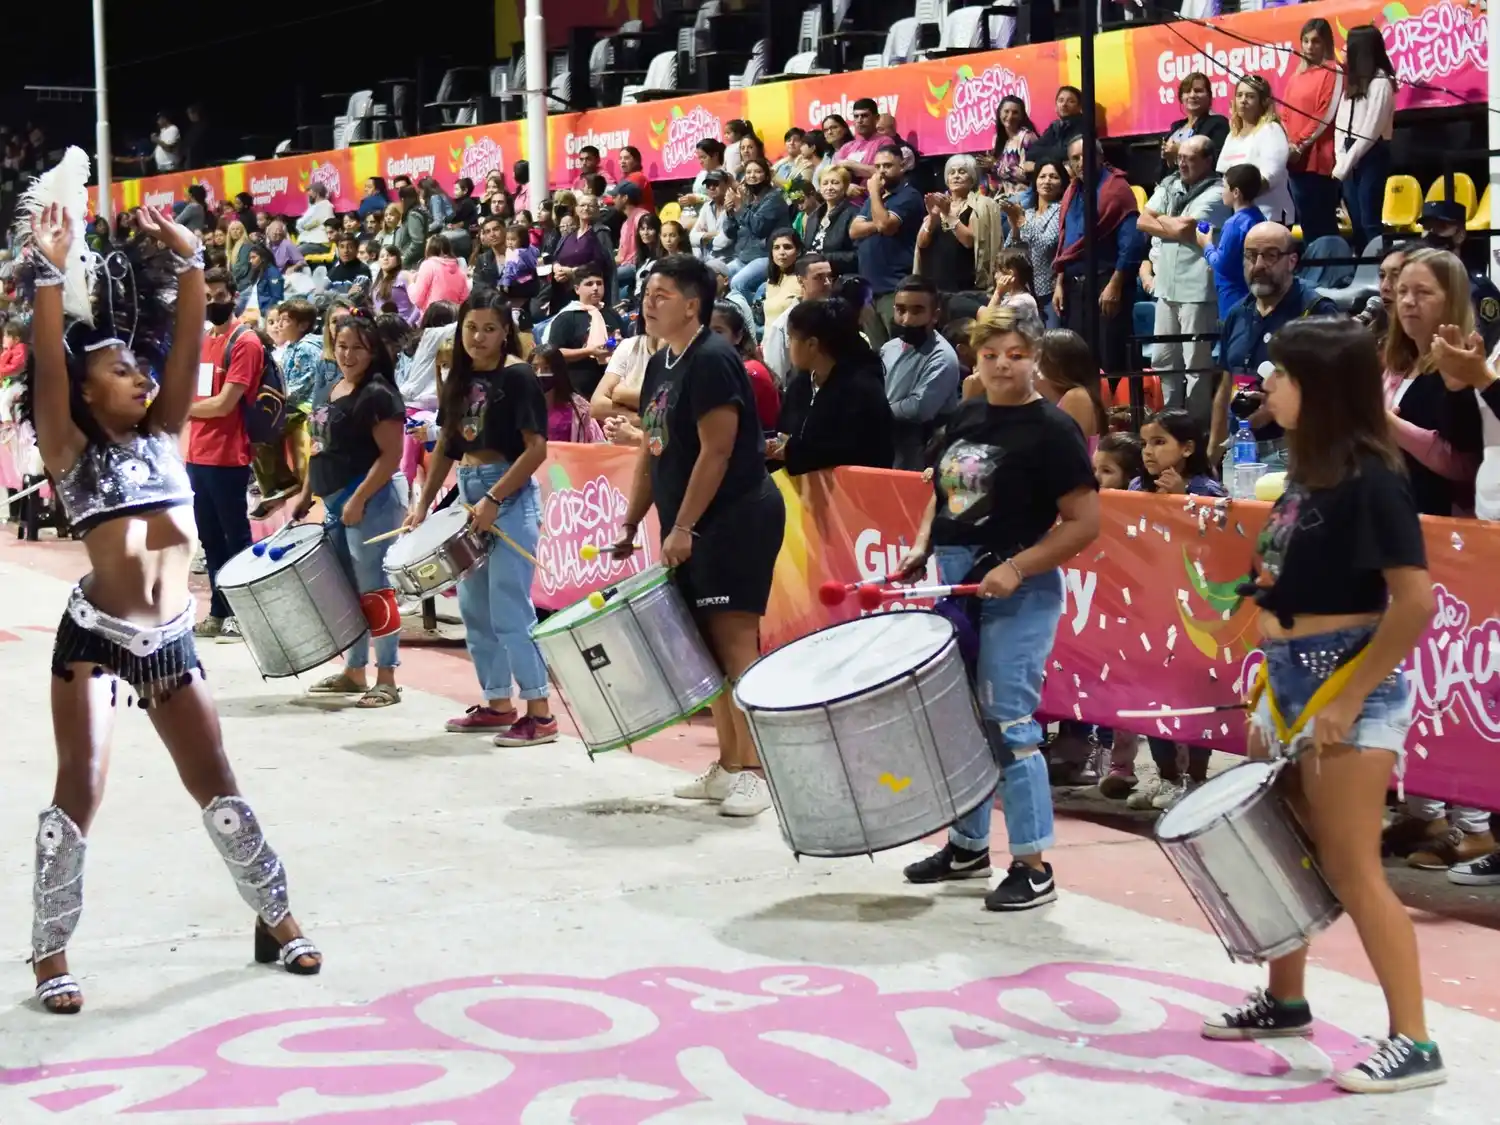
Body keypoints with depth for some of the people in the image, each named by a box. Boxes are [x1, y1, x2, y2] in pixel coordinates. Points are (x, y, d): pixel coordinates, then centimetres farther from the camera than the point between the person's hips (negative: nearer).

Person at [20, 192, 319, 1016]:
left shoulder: (163, 433, 11)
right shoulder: (69, 448, 0)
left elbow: (187, 344, 2)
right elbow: (47, 364, -15)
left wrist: (188, 261, -8)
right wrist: (51, 275, -24)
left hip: (172, 639, 4)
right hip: (95, 634, -4)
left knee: (218, 788, 11)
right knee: (78, 794, -5)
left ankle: (275, 919, 24)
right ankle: (51, 954, 7)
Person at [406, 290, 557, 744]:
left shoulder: (518, 376, -10)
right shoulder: (459, 378, 11)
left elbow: (537, 449, -16)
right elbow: (446, 446, 17)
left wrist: (493, 499, -21)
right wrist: (423, 501, 10)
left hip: (510, 495, -8)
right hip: (468, 490, 8)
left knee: (509, 609, -10)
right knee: (475, 608, 11)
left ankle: (540, 714, -6)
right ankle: (498, 704, 21)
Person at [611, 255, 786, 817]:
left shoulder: (712, 361, -14)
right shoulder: (660, 365, 14)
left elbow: (716, 452, -19)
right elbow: (653, 452, 19)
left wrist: (683, 528, -19)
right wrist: (631, 524, 15)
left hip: (736, 518, -9)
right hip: (692, 529, 9)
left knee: (734, 640, -11)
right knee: (708, 644, 11)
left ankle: (756, 770, -8)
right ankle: (728, 765, 18)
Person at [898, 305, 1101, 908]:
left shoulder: (1051, 429, -10)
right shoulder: (965, 417, 10)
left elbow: (1084, 522, -13)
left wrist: (1017, 567, -21)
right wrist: (922, 547, 4)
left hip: (1018, 592, -7)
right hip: (953, 583, 8)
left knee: (1007, 722, -7)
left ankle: (1033, 865, 2)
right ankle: (967, 845, 29)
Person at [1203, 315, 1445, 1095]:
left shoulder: (1368, 478, -16)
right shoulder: (1305, 474, 10)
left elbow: (1416, 601, -21)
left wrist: (1348, 701, -21)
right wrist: (1269, 696, 15)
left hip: (1350, 685, -9)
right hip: (1291, 681, 9)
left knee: (1350, 870, -7)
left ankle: (1413, 1044, 0)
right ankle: (1284, 1002, 32)